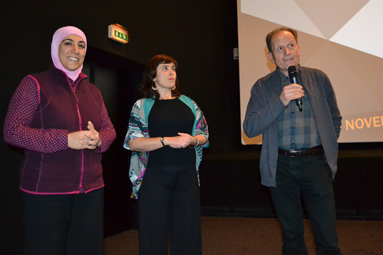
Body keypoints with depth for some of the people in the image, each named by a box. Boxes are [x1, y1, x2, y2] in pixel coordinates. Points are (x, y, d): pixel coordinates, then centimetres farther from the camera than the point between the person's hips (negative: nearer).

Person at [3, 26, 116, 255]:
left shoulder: (93, 91, 15)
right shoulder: (34, 84, -2)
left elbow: (110, 129, 17)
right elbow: (12, 131, -9)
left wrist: (98, 139, -8)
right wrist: (65, 140, -19)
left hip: (91, 190, 5)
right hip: (46, 191, -5)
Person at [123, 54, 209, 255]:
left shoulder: (188, 103, 14)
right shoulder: (142, 106, 5)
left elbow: (204, 135, 15)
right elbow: (133, 142, -6)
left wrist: (193, 140, -8)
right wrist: (167, 140, -15)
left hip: (187, 174, 3)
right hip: (155, 176, -3)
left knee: (188, 232, 5)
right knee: (155, 235, 2)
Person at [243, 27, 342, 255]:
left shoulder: (319, 78, 6)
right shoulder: (262, 87, 2)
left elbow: (335, 118, 15)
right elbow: (250, 128, -9)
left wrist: (328, 148, 7)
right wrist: (281, 101, -18)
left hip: (315, 162, 0)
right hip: (281, 166, 0)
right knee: (291, 235, 13)